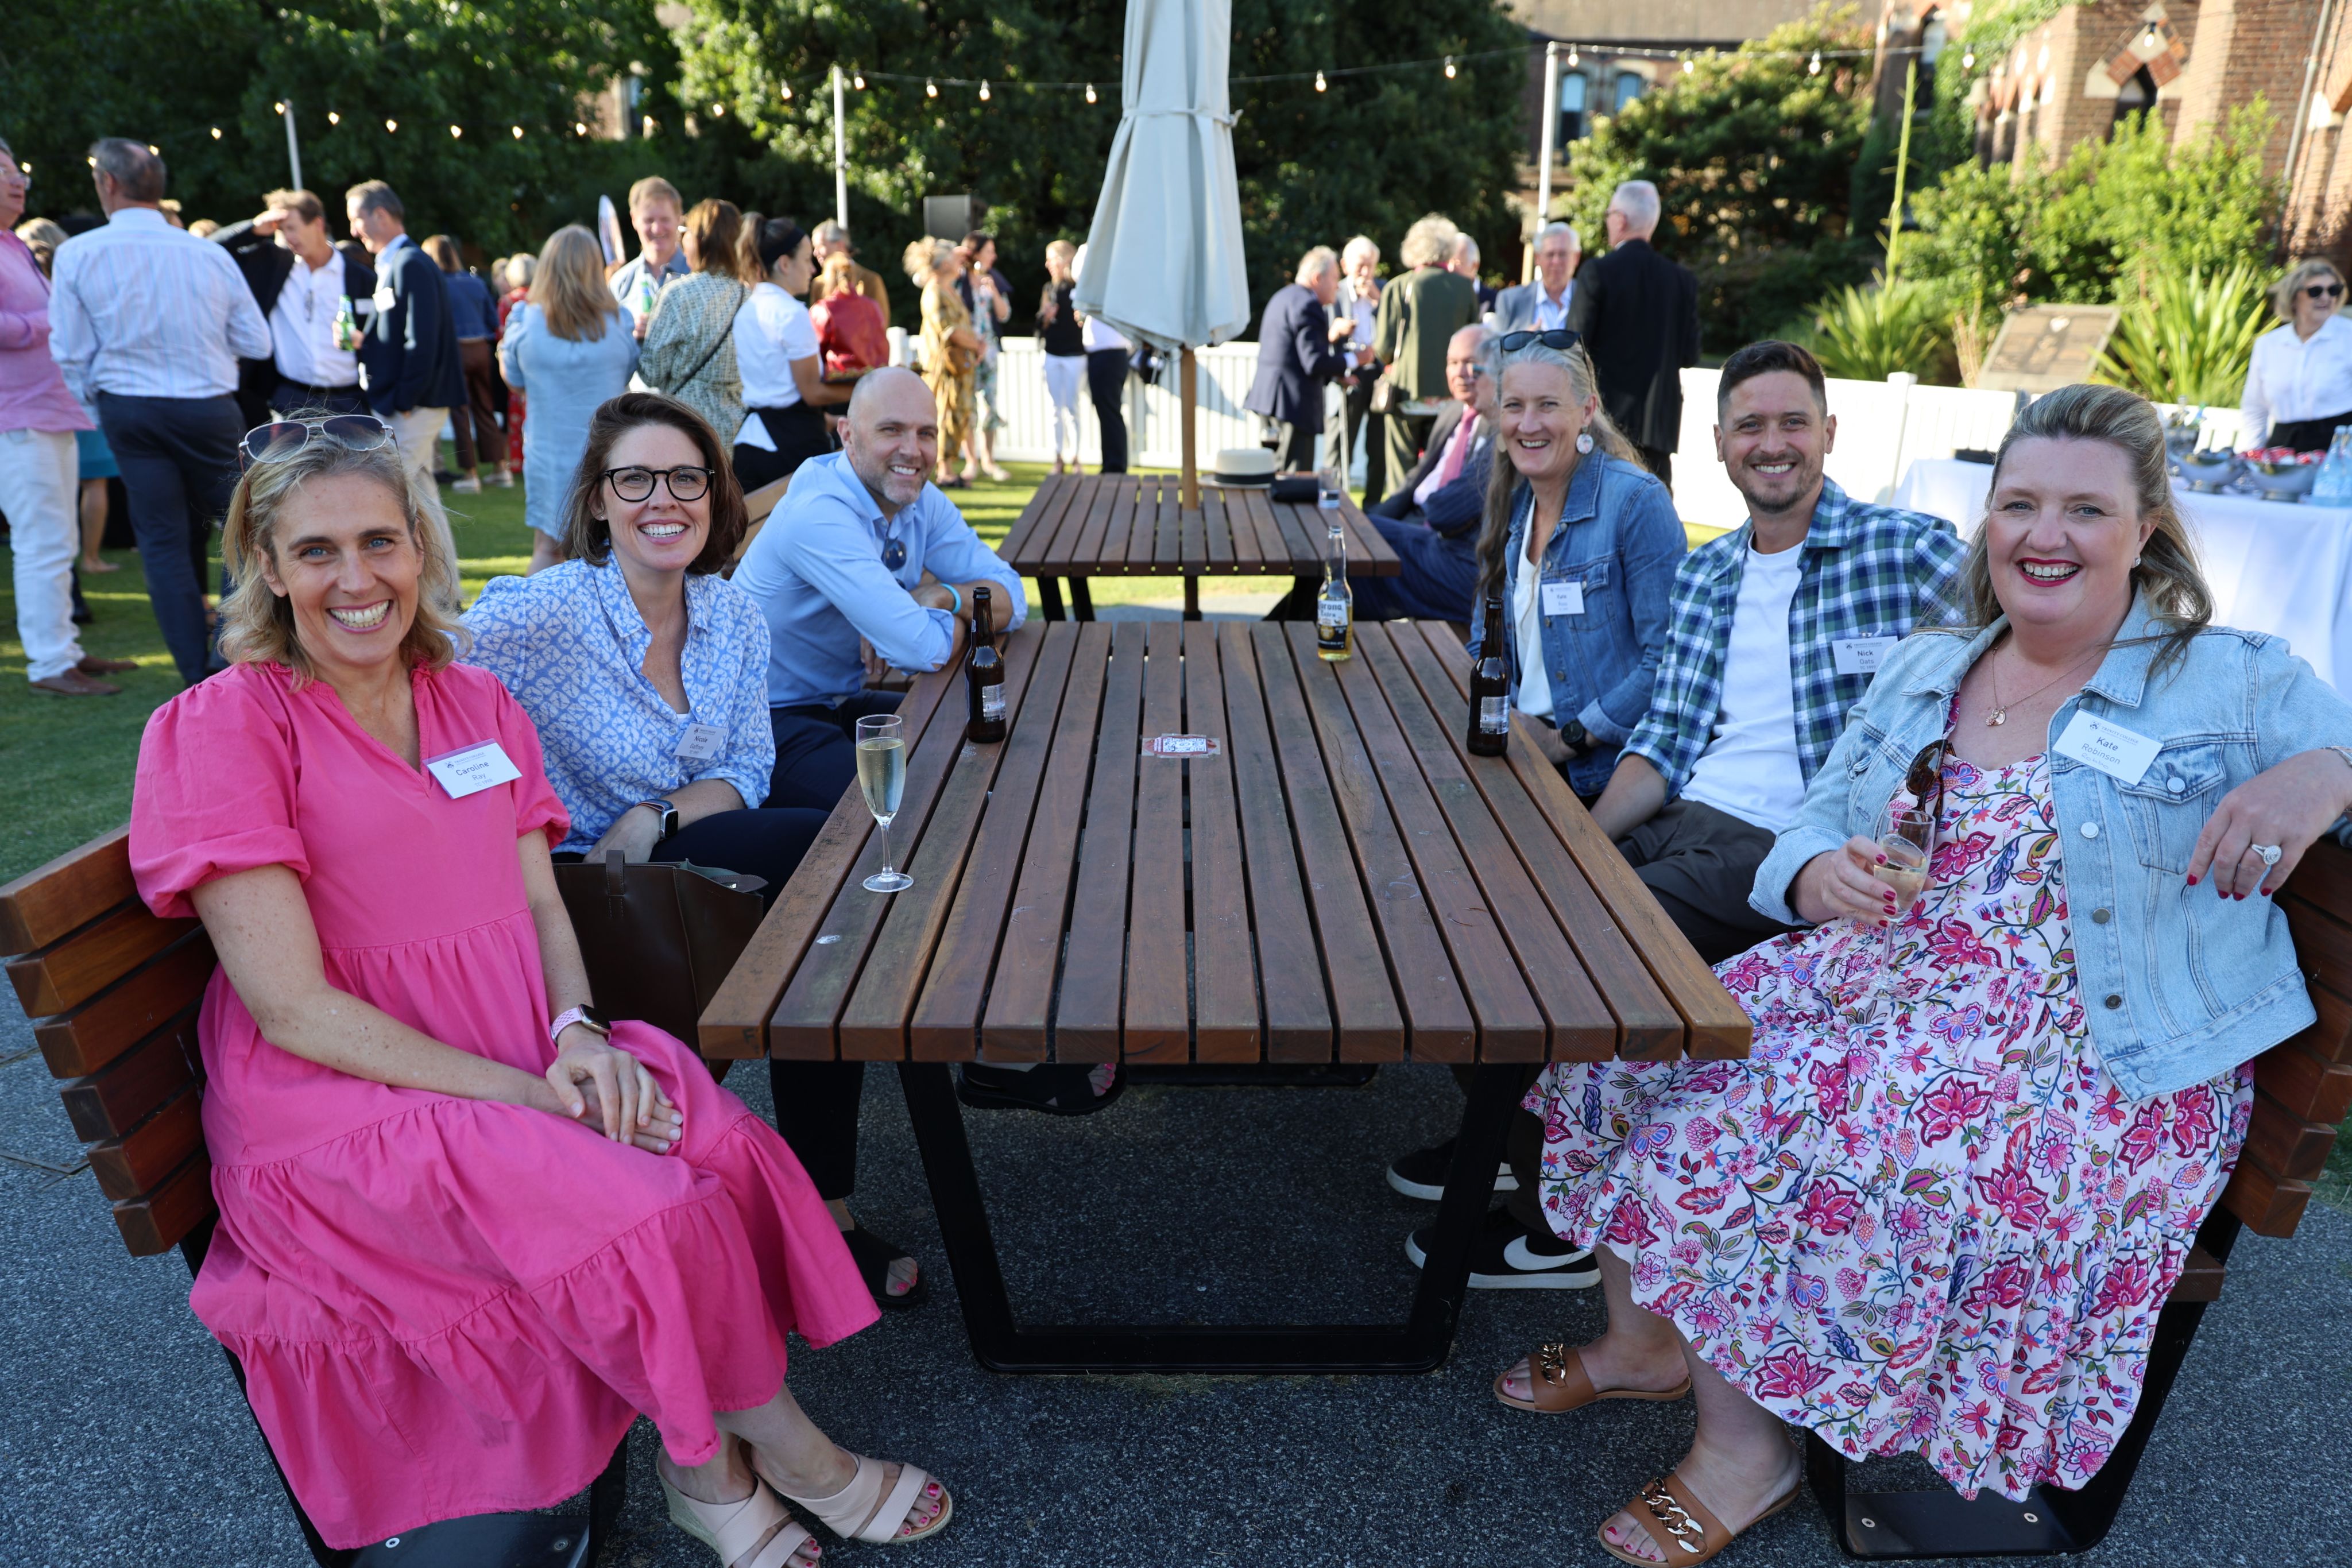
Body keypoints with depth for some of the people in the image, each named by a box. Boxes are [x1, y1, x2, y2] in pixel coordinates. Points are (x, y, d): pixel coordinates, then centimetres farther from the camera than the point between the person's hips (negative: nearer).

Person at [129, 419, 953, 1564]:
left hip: (519, 1057, 5)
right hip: (342, 1103, -5)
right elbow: (293, 1008, -13)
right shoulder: (225, 727, -7)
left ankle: (704, 1461, -3)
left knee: (721, 1143, -23)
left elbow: (541, 908, 9)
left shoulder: (478, 704, 12)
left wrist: (577, 1033, -13)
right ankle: (782, 1448, -1)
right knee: (638, 1210, -26)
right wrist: (523, 1092, -19)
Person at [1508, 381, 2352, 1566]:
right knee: (1643, 1052, -15)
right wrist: (1817, 876, -10)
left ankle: (1748, 1447, -6)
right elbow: (1812, 827, 14)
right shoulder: (1922, 672, 15)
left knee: (1764, 1124, -28)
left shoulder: (2237, 687, 4)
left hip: (2091, 1055, -5)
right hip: (1875, 973, 6)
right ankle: (1644, 1337, 8)